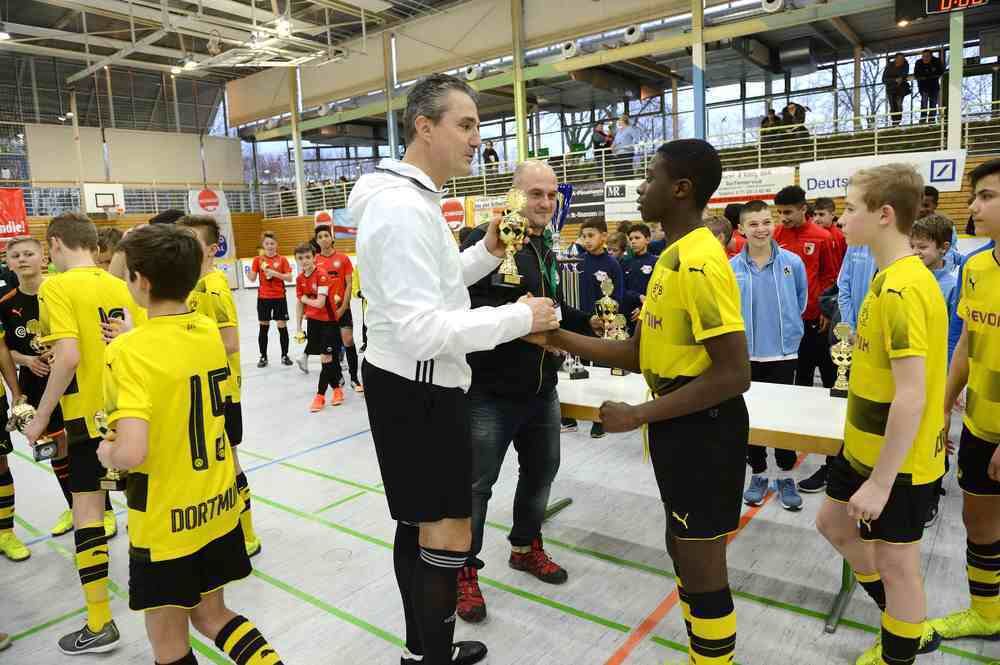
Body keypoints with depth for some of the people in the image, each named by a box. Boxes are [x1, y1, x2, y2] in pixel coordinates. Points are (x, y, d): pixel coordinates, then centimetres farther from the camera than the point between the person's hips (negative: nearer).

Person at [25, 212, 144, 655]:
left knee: (87, 510, 3)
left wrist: (41, 417, -11)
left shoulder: (56, 287, -11)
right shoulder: (119, 285, 5)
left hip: (89, 414, -6)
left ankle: (100, 623, 8)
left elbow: (68, 356, -20)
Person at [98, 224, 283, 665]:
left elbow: (131, 453, -29)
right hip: (217, 502, 6)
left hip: (165, 518, -6)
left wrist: (107, 454, -8)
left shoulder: (128, 351, -20)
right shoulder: (210, 332, -2)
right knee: (210, 613, 25)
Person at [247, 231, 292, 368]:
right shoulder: (258, 259, 2)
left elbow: (289, 277, -7)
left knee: (282, 326, 1)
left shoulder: (282, 259, -1)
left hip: (279, 297, -1)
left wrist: (275, 273, -19)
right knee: (264, 327, 7)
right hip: (263, 297, 1)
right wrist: (248, 274, -22)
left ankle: (284, 355, 13)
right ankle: (263, 356, 18)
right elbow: (253, 278, -2)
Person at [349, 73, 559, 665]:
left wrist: (486, 254, 6)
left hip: (420, 384, 11)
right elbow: (421, 329, -29)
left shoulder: (413, 198, 12)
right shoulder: (401, 205, -23)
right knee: (448, 533, 0)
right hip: (417, 389, -11)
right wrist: (519, 317, -22)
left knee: (418, 523, 19)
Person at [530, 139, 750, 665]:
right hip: (679, 424, 11)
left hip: (701, 427, -10)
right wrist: (559, 338, 4)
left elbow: (733, 375, -26)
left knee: (700, 566, 6)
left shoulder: (700, 263, -22)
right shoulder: (674, 257, 11)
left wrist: (639, 415, -21)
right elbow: (641, 352, 11)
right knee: (683, 550, 24)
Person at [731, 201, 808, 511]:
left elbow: (801, 299, 10)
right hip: (745, 353, 1)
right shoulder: (731, 268, -6)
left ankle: (786, 477, 24)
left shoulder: (792, 262, -6)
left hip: (782, 353, 0)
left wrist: (787, 327, 13)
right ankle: (758, 474, 26)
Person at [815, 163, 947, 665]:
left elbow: (911, 395, -27)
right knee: (833, 524, 23)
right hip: (865, 446, 10)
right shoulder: (892, 277, 5)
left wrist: (881, 481, -22)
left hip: (898, 461, -10)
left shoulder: (902, 289, -25)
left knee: (895, 564, 8)